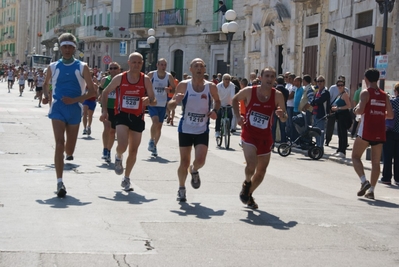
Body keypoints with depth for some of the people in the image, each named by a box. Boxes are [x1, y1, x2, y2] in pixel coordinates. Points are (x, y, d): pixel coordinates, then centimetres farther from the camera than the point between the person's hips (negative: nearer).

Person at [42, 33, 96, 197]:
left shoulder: (82, 67, -1)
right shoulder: (53, 67, 4)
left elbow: (92, 92, -2)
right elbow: (46, 84, 21)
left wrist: (74, 100, -16)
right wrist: (46, 96, 0)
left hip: (75, 109, 1)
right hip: (58, 109, -1)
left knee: (69, 150, 11)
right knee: (59, 144, -16)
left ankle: (68, 153, 50)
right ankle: (60, 183, -18)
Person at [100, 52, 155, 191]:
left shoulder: (145, 80, -2)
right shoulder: (120, 78, -3)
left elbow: (153, 100, -1)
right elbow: (105, 92, 7)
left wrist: (149, 100, -25)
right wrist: (104, 110, -2)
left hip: (137, 117, 2)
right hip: (122, 115, -2)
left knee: (133, 151, 8)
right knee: (122, 146, -21)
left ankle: (126, 179, 26)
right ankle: (118, 157, 17)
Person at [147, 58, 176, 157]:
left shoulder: (169, 76, -1)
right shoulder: (151, 75, -5)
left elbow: (174, 89, 6)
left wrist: (169, 89, -15)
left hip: (163, 105, 3)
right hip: (152, 104, -3)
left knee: (159, 126, 7)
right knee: (155, 122, -23)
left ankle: (154, 146, 22)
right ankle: (151, 141, -1)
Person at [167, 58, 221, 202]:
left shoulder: (211, 86, -4)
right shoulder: (183, 85, -7)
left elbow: (217, 101, 16)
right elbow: (170, 106, -2)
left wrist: (215, 111, -5)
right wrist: (175, 101, -25)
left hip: (202, 130, 1)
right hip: (185, 129, -1)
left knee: (200, 160, -13)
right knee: (184, 162, 3)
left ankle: (194, 171, 24)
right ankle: (181, 189, 27)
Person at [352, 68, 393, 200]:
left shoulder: (365, 93, -5)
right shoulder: (384, 95, 10)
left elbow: (361, 110, -17)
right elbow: (390, 115, 9)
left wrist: (355, 110, 4)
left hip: (366, 131, -4)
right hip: (380, 132, 4)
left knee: (355, 156, 9)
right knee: (376, 162, 8)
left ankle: (364, 181, -11)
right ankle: (371, 190, 5)